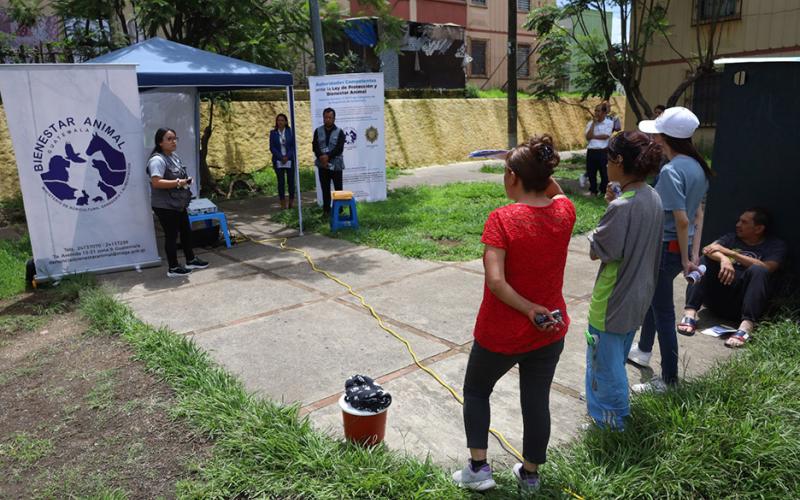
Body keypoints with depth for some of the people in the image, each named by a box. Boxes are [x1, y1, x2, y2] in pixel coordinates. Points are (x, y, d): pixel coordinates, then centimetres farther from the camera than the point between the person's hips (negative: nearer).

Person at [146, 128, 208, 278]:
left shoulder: (174, 156, 11)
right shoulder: (157, 160, -19)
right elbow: (156, 182, -30)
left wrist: (185, 181, 8)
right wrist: (178, 183, -27)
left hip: (178, 204, 10)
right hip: (165, 206, -9)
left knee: (186, 231, 18)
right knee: (171, 235, 0)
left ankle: (191, 260, 34)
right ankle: (173, 268, 13)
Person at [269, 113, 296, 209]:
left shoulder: (290, 132, 2)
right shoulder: (273, 133, 3)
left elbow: (293, 146, 1)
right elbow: (272, 147, 0)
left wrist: (287, 157, -12)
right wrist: (281, 157, -10)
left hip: (290, 160, 0)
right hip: (278, 161, 0)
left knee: (291, 181, 2)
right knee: (281, 182, 0)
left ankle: (291, 202, 11)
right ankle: (283, 203, 4)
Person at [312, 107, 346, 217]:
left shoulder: (339, 132, -1)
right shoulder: (318, 131, 7)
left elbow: (339, 148, -11)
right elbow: (315, 147, 0)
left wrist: (328, 156, -21)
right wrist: (321, 157, -17)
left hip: (336, 165, -2)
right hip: (322, 165, 2)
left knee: (338, 188, 3)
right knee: (325, 189, 7)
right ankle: (326, 210, 14)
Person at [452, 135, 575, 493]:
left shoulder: (502, 218, -22)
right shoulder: (565, 212, -8)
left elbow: (495, 280, -29)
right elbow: (556, 193, 19)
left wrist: (530, 310, -19)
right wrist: (540, 170, 7)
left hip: (500, 334, -4)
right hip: (550, 331, 5)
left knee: (476, 391, 21)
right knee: (537, 401, 19)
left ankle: (478, 467, 24)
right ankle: (530, 474, 38)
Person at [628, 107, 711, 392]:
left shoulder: (671, 171, -21)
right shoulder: (697, 166, 6)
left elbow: (682, 220, -24)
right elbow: (698, 215, 7)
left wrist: (684, 258, -12)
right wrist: (693, 255, 6)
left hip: (666, 248, -9)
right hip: (682, 248, 9)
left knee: (663, 311, 3)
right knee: (652, 296, 26)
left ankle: (669, 380, 16)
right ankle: (644, 351, 46)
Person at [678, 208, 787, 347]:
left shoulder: (776, 246, 10)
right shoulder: (731, 238, 17)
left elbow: (767, 268, -12)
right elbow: (708, 249, -5)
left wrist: (729, 252, -13)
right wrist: (723, 259, -27)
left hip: (742, 303, -2)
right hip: (716, 298, 2)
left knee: (758, 271, -27)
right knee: (705, 259, -18)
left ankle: (746, 326, -46)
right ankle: (690, 313, -35)